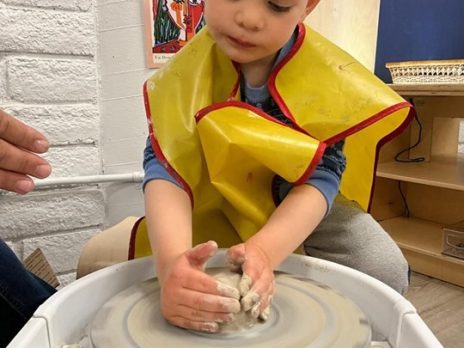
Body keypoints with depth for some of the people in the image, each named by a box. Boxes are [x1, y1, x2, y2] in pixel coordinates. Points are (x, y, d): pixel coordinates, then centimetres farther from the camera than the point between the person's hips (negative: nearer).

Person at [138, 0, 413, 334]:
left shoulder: (325, 75, -21)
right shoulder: (186, 71, -22)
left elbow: (320, 176, -27)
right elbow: (166, 169, -30)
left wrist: (263, 252, -45)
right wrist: (171, 261, -50)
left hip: (302, 211, 0)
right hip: (214, 209, 1)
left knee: (385, 271, -21)